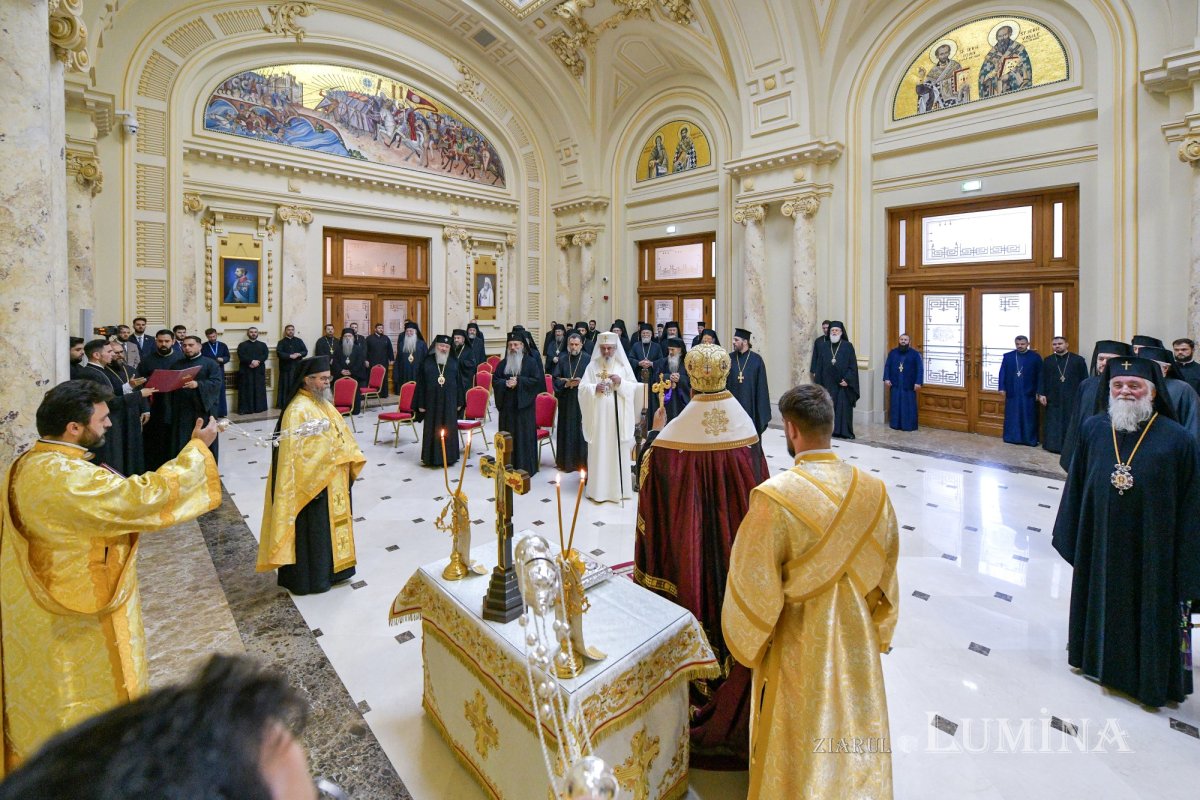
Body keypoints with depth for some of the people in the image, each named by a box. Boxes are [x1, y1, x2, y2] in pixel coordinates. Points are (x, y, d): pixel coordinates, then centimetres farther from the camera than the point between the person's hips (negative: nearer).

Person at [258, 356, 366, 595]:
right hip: (313, 482, -9)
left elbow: (342, 433, 14)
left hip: (333, 480, 9)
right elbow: (295, 452, -23)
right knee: (313, 531, 5)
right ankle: (310, 579, 20)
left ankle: (331, 568, 34)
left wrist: (351, 459, 4)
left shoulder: (324, 403, 9)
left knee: (331, 525, 19)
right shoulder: (298, 410, -19)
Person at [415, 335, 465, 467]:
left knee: (449, 430, 6)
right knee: (432, 430, 5)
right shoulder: (427, 362, 0)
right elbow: (421, 384, 1)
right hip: (432, 402, -1)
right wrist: (421, 404, -2)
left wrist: (459, 402, 3)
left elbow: (459, 383, 6)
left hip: (449, 402, 1)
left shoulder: (454, 362, 4)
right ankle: (431, 457, 15)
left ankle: (449, 457, 17)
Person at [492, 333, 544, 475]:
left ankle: (525, 467, 6)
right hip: (507, 405, 4)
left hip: (523, 404, -4)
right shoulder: (503, 363, 12)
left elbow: (537, 379, -8)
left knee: (523, 435, -2)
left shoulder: (531, 361, -1)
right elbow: (494, 379, 9)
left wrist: (519, 381, -15)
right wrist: (505, 383, -11)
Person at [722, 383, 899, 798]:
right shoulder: (874, 490, -12)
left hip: (799, 646, -4)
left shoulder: (774, 496, -29)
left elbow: (754, 589, -20)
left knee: (800, 751, 20)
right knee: (856, 734, 28)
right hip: (857, 639, 5)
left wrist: (749, 647, -1)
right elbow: (886, 576, 1)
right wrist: (877, 634, 17)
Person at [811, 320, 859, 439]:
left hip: (842, 384, -2)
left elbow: (853, 365, -3)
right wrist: (819, 382, 2)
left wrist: (847, 379, -14)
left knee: (843, 407, 0)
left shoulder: (848, 346, -1)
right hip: (828, 383, 3)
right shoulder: (823, 346, 7)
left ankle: (844, 431, 8)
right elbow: (819, 365, 7)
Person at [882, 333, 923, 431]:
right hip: (895, 384, 2)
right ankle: (895, 424, 14)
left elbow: (920, 369, -5)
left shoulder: (915, 354, -1)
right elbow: (887, 366, 6)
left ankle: (909, 425, 8)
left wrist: (918, 382, -13)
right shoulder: (893, 352, 7)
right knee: (895, 405, 6)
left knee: (909, 406, 1)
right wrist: (886, 378, -5)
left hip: (909, 385, -2)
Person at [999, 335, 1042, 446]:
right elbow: (1002, 373, 5)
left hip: (1029, 393, -1)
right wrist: (1002, 388, -3)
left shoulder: (1035, 357, 0)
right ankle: (1012, 437, 16)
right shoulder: (1007, 356, 5)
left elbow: (1040, 375, 0)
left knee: (1029, 417, 5)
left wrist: (1038, 392, -4)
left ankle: (1030, 439, 11)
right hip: (1012, 392, 2)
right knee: (1012, 416, 7)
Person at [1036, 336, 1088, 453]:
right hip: (1053, 398, 1)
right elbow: (1042, 379, 6)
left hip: (1073, 398, -1)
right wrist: (1041, 394, -3)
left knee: (1071, 423, 2)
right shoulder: (1047, 360, 6)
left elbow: (1084, 379, 1)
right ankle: (1052, 445, 12)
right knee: (1053, 423, 5)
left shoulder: (1078, 359, 1)